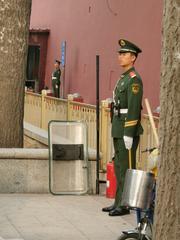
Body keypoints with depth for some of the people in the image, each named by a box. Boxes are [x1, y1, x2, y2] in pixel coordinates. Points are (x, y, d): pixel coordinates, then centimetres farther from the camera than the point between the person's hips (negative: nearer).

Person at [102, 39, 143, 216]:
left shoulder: (134, 79, -13)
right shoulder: (123, 78, 17)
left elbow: (133, 108, -20)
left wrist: (128, 134, -23)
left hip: (128, 130, -10)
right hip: (119, 129, 10)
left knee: (126, 168, -5)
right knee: (118, 166, 14)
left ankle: (125, 205, -1)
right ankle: (119, 202, 21)